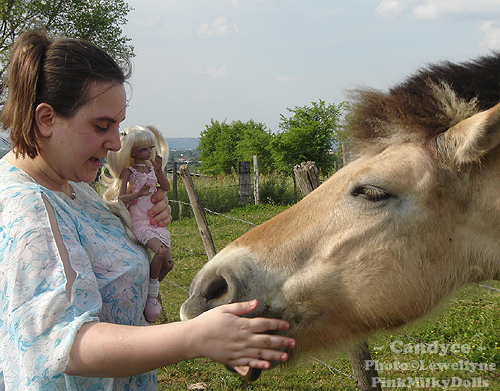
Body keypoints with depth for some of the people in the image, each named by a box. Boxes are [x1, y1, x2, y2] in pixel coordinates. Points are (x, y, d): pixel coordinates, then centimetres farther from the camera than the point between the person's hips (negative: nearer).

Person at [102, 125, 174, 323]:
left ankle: (151, 292, 22)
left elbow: (166, 187, 6)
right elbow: (120, 198, -9)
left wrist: (159, 169, -6)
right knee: (160, 250, -28)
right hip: (139, 221, -6)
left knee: (168, 262, -3)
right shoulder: (128, 171, -3)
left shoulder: (152, 167, 13)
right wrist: (138, 194, -26)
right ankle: (152, 294, -10)